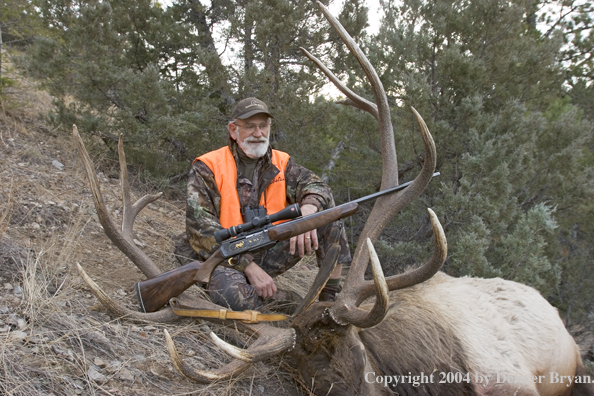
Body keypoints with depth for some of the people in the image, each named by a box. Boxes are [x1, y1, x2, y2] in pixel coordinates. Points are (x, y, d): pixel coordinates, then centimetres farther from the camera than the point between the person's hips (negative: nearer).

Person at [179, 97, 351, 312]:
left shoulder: (281, 163, 8)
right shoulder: (207, 168, -6)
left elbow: (318, 187, -4)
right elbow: (201, 229, -15)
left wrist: (306, 213, -30)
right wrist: (250, 268, -22)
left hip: (272, 254, 4)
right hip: (227, 258, -4)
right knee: (233, 294, -38)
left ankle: (330, 300, -6)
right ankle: (295, 303, -9)